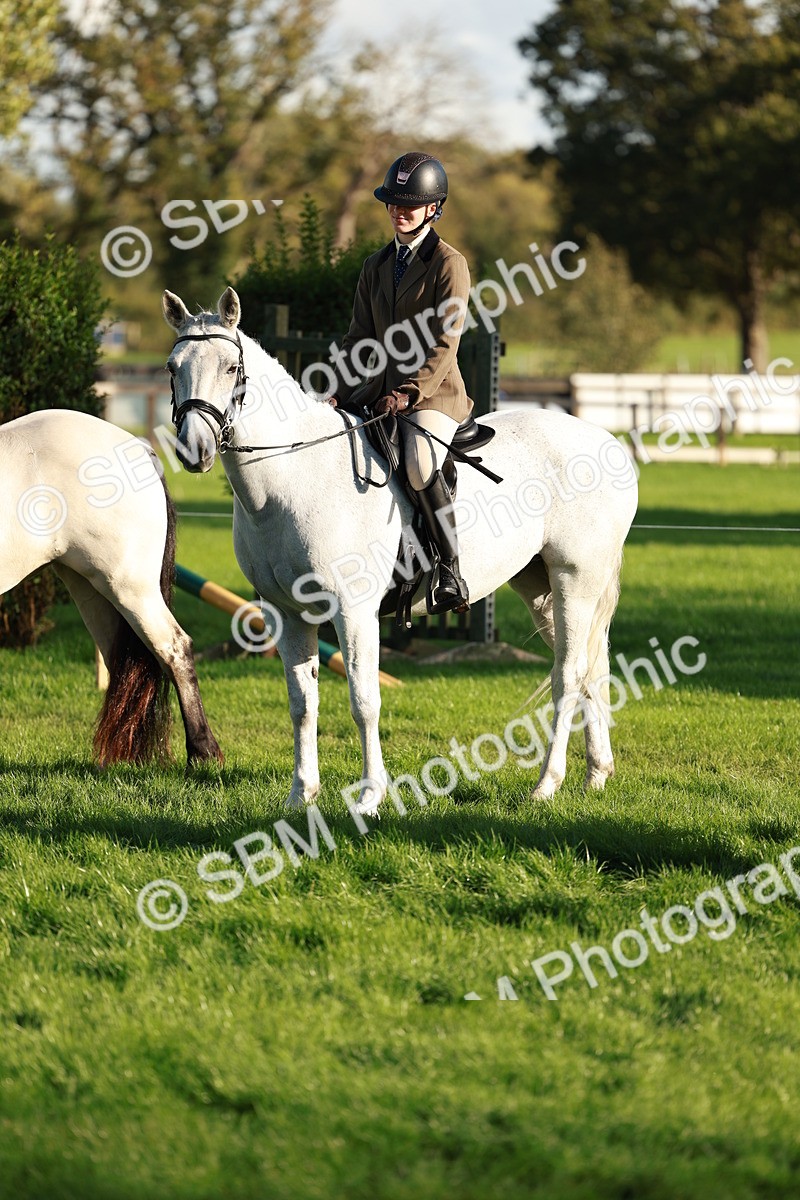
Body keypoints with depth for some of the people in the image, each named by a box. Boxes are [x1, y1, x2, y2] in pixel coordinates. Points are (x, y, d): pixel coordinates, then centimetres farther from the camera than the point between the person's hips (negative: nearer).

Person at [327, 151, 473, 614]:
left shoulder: (449, 264, -5)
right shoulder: (377, 266, 15)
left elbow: (446, 343, -12)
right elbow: (360, 337, 15)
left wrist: (410, 392, -22)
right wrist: (340, 393, 1)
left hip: (434, 392, -8)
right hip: (381, 392, 8)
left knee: (420, 461, -34)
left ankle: (451, 571, -29)